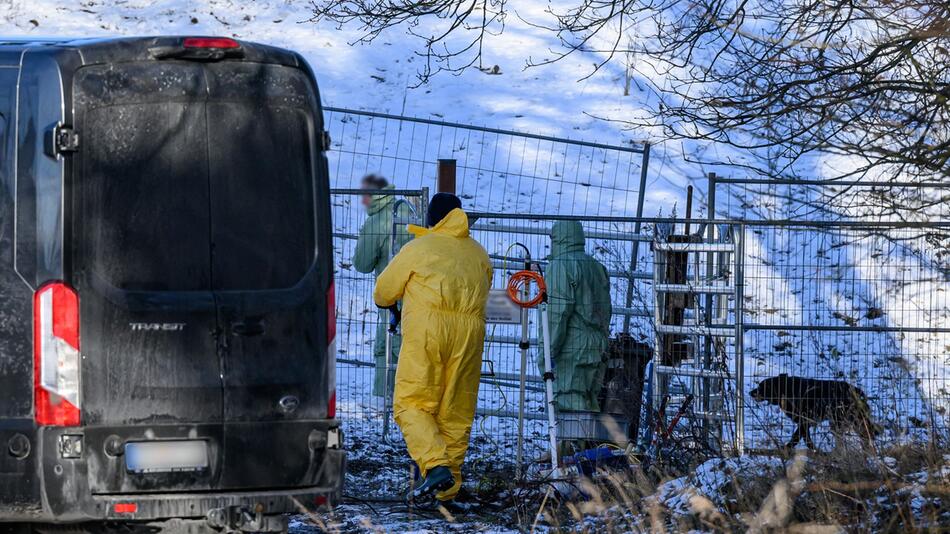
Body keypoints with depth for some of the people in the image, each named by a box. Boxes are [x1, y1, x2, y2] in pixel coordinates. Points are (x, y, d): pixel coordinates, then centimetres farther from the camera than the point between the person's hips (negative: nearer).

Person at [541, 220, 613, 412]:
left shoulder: (560, 266, -7)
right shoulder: (598, 267, 20)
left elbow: (559, 311, -15)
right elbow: (606, 311, 20)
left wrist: (551, 351, -15)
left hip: (571, 350, -8)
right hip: (598, 349, 8)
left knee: (570, 405, -11)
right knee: (590, 404, 11)